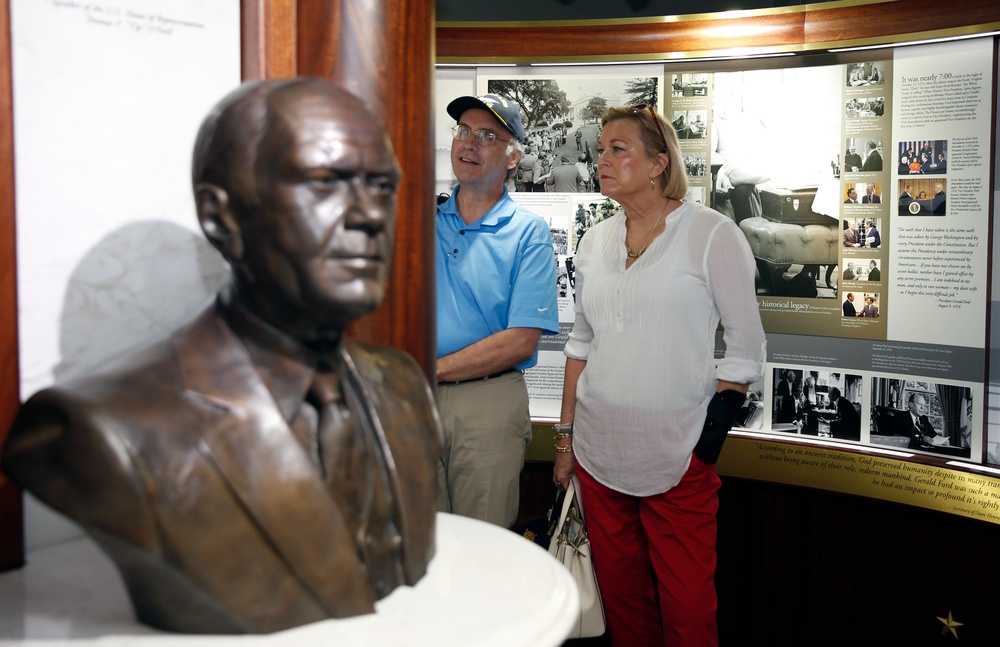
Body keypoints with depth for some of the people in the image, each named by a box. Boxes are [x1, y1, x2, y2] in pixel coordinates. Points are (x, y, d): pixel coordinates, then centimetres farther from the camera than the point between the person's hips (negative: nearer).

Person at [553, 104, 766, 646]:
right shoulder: (595, 242, 9)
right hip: (599, 451, 5)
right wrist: (565, 435, 12)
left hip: (676, 454, -5)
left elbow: (747, 344, -5)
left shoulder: (712, 234, -6)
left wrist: (713, 432, -10)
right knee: (620, 598, 15)